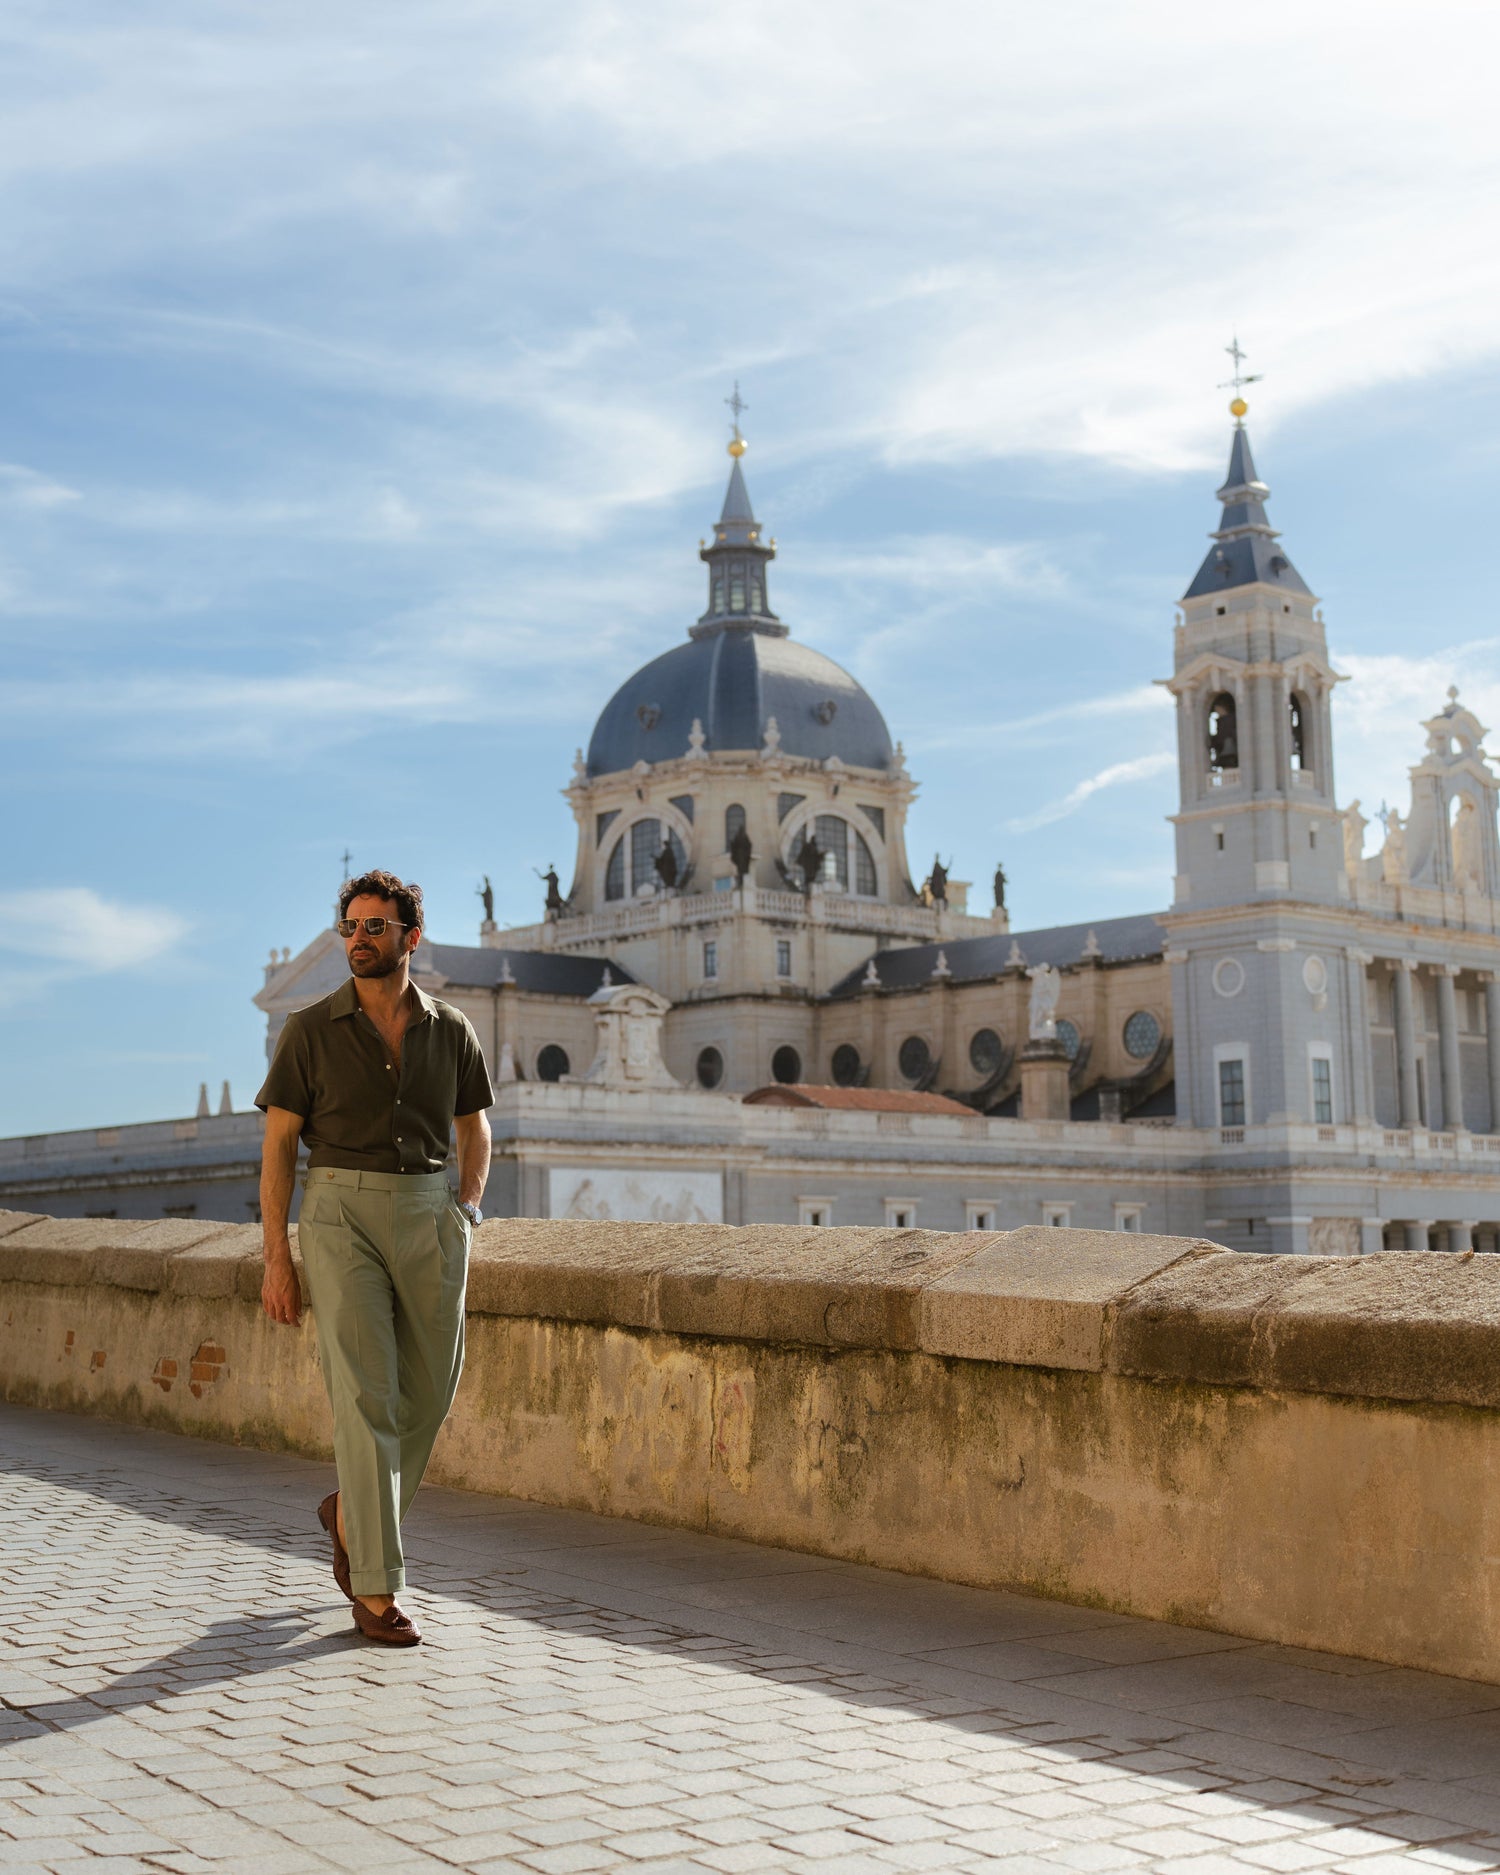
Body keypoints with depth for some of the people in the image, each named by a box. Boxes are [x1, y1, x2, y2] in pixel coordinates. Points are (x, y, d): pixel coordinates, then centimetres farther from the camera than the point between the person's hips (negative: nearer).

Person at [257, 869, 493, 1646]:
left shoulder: (450, 1032, 5)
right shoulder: (311, 1030, -2)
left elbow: (474, 1125, 19)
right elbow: (277, 1147, 0)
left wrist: (469, 1204, 2)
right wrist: (276, 1259, -5)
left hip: (428, 1218, 4)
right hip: (341, 1214, -3)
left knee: (428, 1392, 8)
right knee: (366, 1396, -11)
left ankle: (352, 1514, 35)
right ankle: (376, 1587, -6)